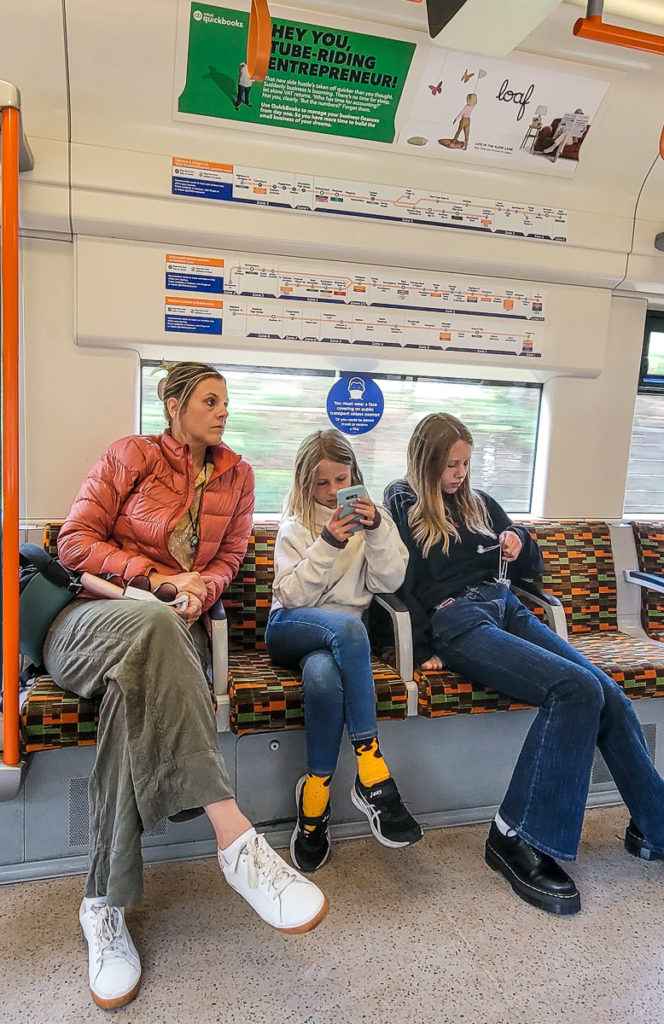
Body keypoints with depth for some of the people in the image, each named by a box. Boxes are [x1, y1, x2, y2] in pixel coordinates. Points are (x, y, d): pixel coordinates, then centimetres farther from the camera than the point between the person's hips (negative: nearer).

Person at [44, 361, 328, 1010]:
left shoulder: (236, 476, 14)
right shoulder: (129, 456, 4)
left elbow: (227, 562, 17)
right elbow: (75, 543, 0)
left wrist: (198, 590, -7)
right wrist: (157, 576, -11)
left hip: (174, 625, 3)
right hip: (94, 615, -2)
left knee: (136, 691, -37)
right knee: (153, 627, -42)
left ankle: (104, 905, -32)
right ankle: (235, 838, -50)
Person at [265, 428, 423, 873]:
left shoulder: (371, 517, 13)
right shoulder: (295, 527, 8)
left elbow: (390, 580, 0)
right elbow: (292, 595, -5)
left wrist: (376, 529, -15)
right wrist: (329, 544, -17)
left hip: (342, 634, 2)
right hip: (290, 630, -1)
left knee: (322, 673, -37)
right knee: (348, 627, -37)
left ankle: (315, 797, -22)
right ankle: (372, 771, -34)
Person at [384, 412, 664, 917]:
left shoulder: (479, 503, 25)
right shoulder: (402, 503, 9)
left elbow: (532, 568, 31)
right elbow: (399, 584, -2)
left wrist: (521, 544, 9)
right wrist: (424, 649, -11)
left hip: (507, 608, 6)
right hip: (456, 620, -6)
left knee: (611, 697, -15)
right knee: (576, 687, -27)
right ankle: (517, 837, -19)